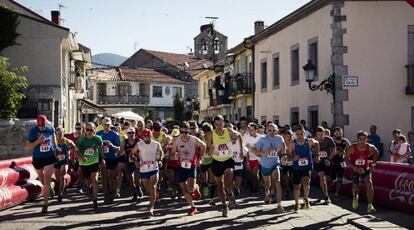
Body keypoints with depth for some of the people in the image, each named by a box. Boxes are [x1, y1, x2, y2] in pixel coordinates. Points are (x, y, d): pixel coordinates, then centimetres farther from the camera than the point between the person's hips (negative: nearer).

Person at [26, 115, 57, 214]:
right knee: (42, 181, 18)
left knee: (47, 182, -7)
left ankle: (45, 204, -4)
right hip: (37, 158, 0)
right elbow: (28, 147, -13)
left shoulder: (51, 129, -6)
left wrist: (55, 148, 22)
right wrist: (37, 141, -28)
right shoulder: (33, 131, -13)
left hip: (49, 158, 0)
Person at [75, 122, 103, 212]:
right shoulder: (81, 139, -10)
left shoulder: (97, 139, -9)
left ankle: (95, 202, -17)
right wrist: (80, 157, -24)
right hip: (83, 164, 2)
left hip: (94, 162, -2)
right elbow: (76, 151, -5)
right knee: (87, 183, 16)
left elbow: (101, 148, 9)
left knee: (94, 180, -21)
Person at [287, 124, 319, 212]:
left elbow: (316, 143, 14)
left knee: (306, 182, -24)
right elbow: (288, 155, -5)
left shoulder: (310, 141, -9)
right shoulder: (292, 144, -11)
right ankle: (296, 204, 31)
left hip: (307, 167, -1)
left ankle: (306, 198, 2)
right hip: (296, 168, 1)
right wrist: (293, 158, -25)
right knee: (296, 186, 11)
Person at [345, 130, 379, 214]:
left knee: (369, 183, -20)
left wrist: (373, 164, -4)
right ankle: (355, 197, 45)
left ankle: (370, 206, -17)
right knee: (355, 186, 7)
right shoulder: (352, 148, -23)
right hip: (355, 168, -1)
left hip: (365, 168, 1)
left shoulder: (370, 147, -17)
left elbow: (376, 153, 6)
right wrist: (356, 168, -24)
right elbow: (346, 159, -16)